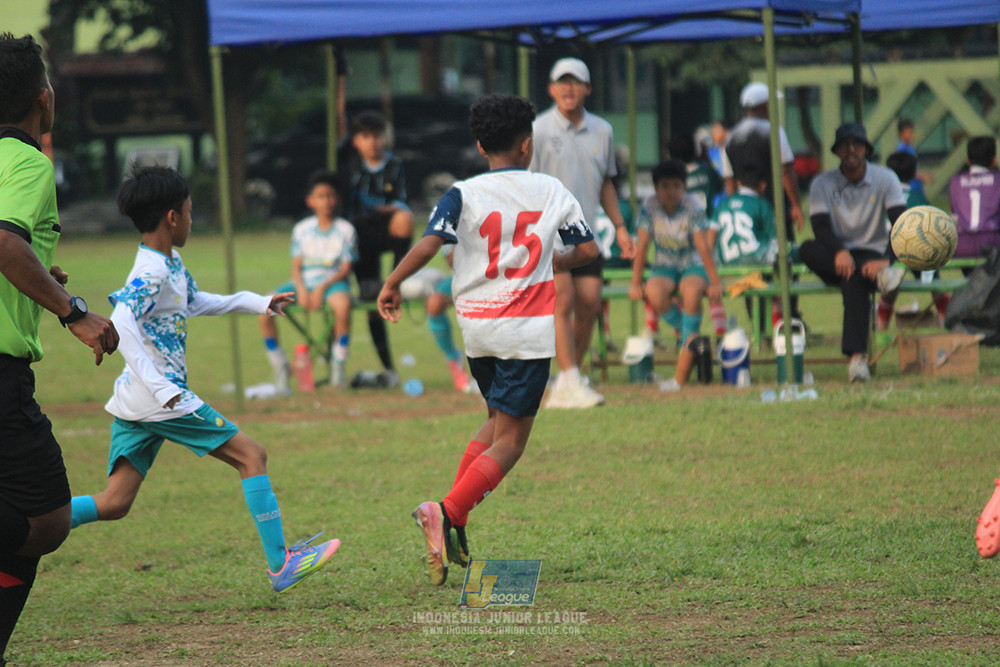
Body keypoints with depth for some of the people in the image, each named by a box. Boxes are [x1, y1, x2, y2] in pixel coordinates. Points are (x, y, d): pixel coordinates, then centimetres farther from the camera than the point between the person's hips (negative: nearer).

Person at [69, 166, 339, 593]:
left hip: (134, 402, 10)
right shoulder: (153, 272, -15)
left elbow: (194, 302, 34)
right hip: (161, 399, -10)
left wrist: (257, 302, 32)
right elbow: (122, 323, -29)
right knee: (251, 455, 0)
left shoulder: (170, 265, 15)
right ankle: (281, 565, 0)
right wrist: (160, 387, -33)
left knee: (114, 503, 5)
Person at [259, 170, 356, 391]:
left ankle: (338, 365, -25)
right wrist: (301, 290, -14)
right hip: (304, 281, 3)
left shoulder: (346, 230, 1)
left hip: (333, 281, -3)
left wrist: (322, 288, -19)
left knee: (342, 304, -40)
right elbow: (296, 266, 6)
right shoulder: (301, 229, 10)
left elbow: (345, 269, -4)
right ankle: (280, 367, -5)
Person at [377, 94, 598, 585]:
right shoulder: (551, 191, 3)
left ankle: (454, 526, 9)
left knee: (499, 420, 23)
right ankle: (448, 513, -24)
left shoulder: (464, 194, -2)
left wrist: (392, 284, -5)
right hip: (528, 330, -3)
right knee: (510, 439, -1)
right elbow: (587, 250, 8)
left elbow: (429, 245, -17)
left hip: (476, 326, 3)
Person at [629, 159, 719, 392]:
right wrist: (636, 284, -12)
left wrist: (715, 282, -20)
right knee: (655, 293, -35)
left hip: (693, 267, -2)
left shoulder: (692, 207, -12)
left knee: (692, 292, -37)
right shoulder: (650, 206, -7)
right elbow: (642, 246, -7)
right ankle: (691, 336, -8)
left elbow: (703, 246, -15)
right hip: (664, 268, 2)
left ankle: (682, 374, -29)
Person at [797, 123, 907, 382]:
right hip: (835, 259, 2)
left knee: (853, 280, -37)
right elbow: (821, 227, -11)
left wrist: (885, 260, -29)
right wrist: (839, 252, -33)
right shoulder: (822, 184, 4)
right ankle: (881, 275, -43)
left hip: (872, 255, -2)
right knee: (807, 249, -32)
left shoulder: (885, 179, 2)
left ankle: (857, 357, -47)